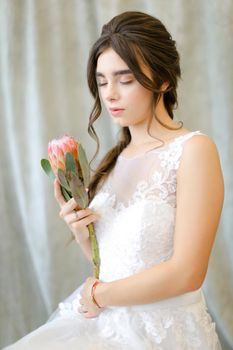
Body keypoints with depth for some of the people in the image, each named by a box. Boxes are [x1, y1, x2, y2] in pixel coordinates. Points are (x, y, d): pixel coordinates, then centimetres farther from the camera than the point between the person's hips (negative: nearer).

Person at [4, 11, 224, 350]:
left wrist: (98, 294, -7)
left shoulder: (194, 150, -12)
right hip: (104, 322, 5)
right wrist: (81, 231, -7)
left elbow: (186, 274, -18)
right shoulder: (117, 158, 6)